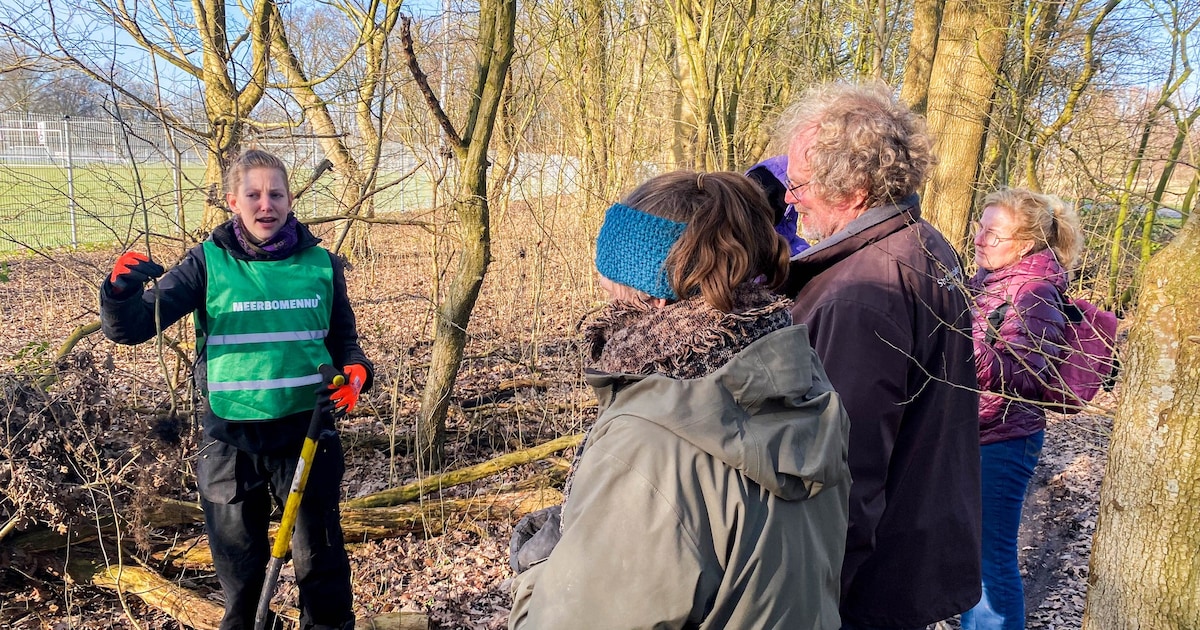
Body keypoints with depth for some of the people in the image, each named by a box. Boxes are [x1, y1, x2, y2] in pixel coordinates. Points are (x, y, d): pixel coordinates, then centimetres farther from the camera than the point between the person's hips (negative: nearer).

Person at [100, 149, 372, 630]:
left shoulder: (319, 263, 0)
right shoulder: (209, 261, -4)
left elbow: (343, 338, 10)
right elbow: (131, 327, -8)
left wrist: (355, 373, -12)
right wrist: (122, 290, -29)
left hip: (307, 432, 0)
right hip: (230, 440, 0)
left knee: (321, 555, 12)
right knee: (239, 564, 16)